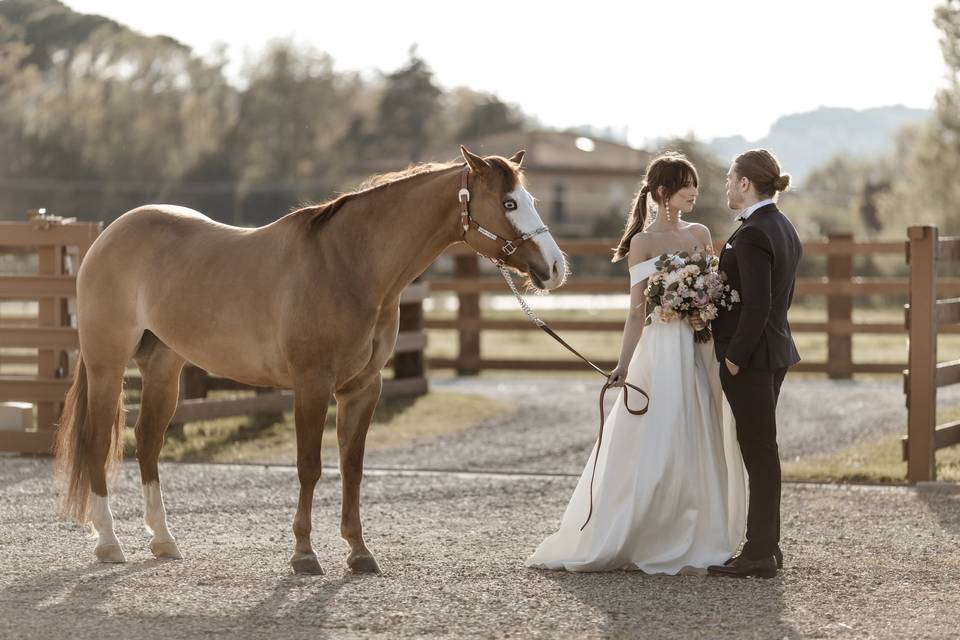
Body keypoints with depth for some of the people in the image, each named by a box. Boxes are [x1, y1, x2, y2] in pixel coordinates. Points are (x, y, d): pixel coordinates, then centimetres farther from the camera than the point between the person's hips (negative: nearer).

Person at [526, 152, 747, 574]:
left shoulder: (700, 235, 11)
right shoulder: (643, 242, -5)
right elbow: (638, 310, -7)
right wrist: (623, 365, -15)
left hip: (701, 352, 6)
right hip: (662, 352, -6)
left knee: (696, 452, 7)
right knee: (655, 451, -5)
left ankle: (687, 545, 14)